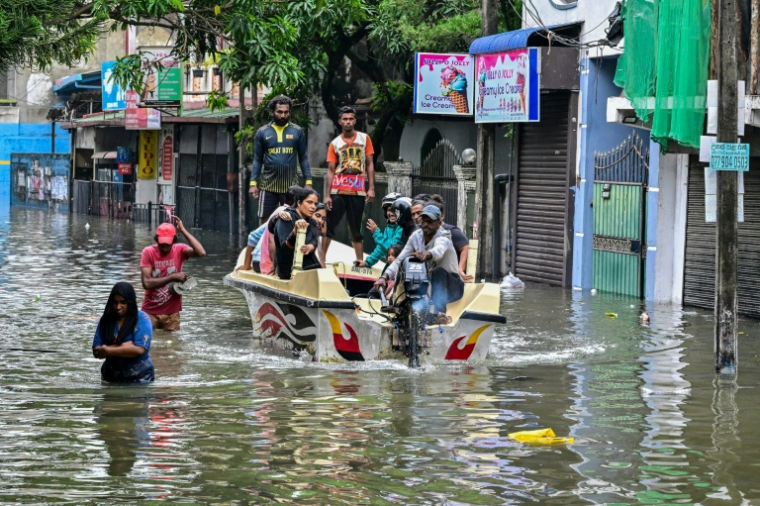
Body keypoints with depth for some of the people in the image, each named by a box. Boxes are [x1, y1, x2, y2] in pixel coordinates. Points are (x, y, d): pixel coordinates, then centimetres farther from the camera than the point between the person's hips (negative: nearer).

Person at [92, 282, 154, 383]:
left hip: (139, 378, -3)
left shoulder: (142, 319, -6)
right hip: (112, 378, 3)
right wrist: (121, 348, -15)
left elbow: (139, 349, -16)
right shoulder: (106, 320, 4)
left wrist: (109, 351, -14)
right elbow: (96, 351, -1)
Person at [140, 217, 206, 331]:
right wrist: (173, 276, -18)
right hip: (150, 312, -1)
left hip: (171, 313, 1)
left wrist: (183, 230, -23)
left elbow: (201, 253, -24)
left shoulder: (179, 250, -4)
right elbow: (147, 283, -17)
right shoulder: (148, 252, -8)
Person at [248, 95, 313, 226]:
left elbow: (303, 158, 5)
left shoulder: (297, 131, 3)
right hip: (268, 185, 0)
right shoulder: (262, 132, 3)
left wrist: (308, 182, -2)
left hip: (291, 185, 0)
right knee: (264, 221, 3)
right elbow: (257, 160, 5)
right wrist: (253, 183, -2)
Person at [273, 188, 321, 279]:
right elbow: (285, 247, -21)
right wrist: (295, 231, -41)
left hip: (309, 266, 7)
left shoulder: (312, 223, 15)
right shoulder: (286, 219, -7)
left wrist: (310, 247, -30)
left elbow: (315, 242, -5)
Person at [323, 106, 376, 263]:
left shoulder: (364, 139, 5)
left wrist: (371, 188, -2)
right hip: (338, 191, 0)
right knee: (329, 226, -2)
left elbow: (370, 164, 6)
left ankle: (360, 261, 9)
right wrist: (327, 195, -4)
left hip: (358, 191, 0)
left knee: (355, 229, 6)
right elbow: (330, 170, 3)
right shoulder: (335, 143, 4)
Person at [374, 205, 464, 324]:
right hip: (428, 284, 5)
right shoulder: (416, 237, -2)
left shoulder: (443, 237, -19)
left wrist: (426, 255, -69)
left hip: (452, 286, -5)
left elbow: (439, 249, -45)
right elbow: (400, 259, -9)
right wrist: (385, 277, -26)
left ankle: (439, 313, -49)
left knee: (439, 272, -35)